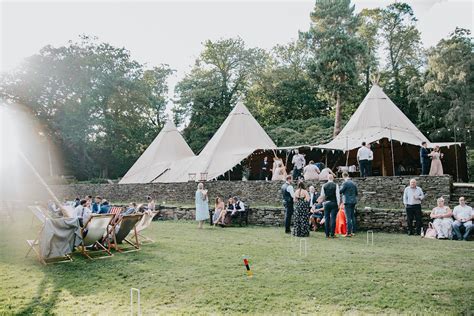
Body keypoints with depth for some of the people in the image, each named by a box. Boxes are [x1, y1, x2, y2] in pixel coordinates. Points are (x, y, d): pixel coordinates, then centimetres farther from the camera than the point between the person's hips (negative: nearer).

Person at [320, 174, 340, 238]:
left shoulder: (324, 186, 1)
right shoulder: (335, 185, -5)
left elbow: (322, 195, 4)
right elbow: (338, 195, -7)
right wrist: (338, 203, -1)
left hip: (326, 203, 2)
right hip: (334, 203, -2)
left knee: (326, 218, 6)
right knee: (333, 218, 0)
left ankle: (327, 234, 7)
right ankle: (332, 234, -1)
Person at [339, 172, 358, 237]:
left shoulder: (345, 183, -12)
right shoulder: (354, 183, 11)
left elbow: (340, 191, -11)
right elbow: (356, 193, 17)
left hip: (347, 202, -7)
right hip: (353, 201, 7)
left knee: (348, 218, -6)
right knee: (352, 217, 12)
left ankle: (348, 233, -6)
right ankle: (352, 231, 16)